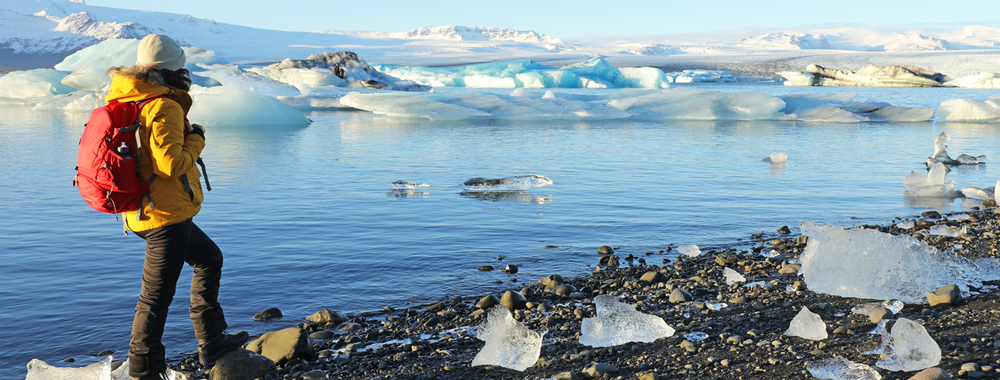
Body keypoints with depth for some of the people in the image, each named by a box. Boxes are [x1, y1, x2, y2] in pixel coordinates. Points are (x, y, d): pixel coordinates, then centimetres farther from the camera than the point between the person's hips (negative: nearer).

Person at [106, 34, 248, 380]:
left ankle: (212, 342, 30)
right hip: (166, 215, -10)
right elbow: (172, 164, -25)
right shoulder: (164, 107, -20)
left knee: (210, 259, 24)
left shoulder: (126, 101, 10)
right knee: (156, 296, -1)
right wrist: (196, 140, -8)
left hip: (143, 211, 10)